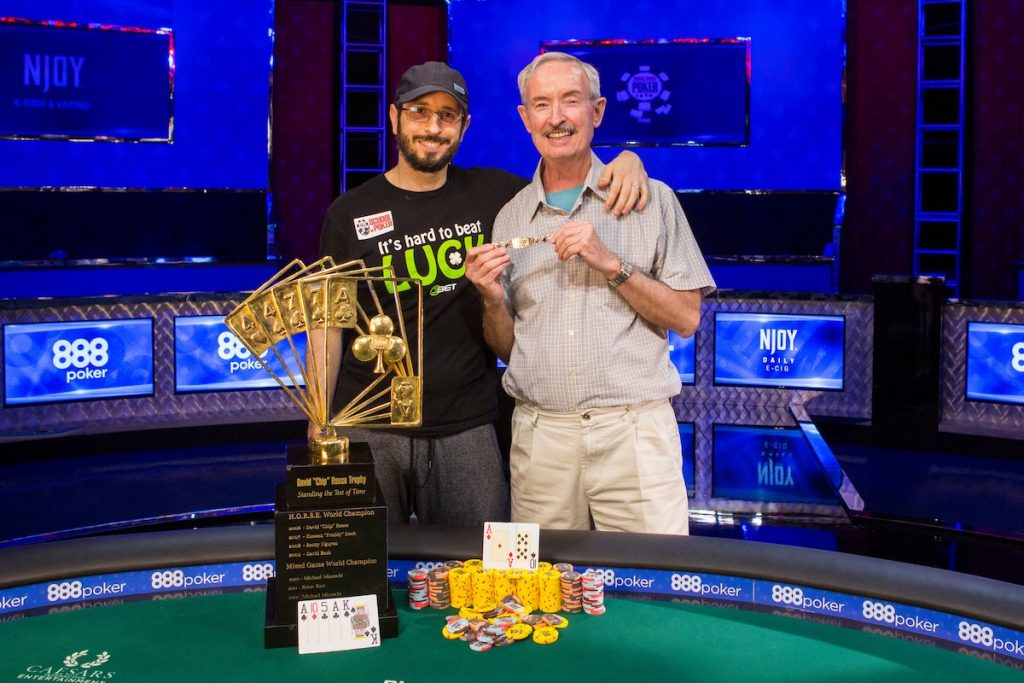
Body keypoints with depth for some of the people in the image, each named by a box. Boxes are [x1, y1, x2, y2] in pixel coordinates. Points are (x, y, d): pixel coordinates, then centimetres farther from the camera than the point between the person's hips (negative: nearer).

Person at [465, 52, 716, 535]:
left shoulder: (651, 199, 2)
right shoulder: (509, 218, 11)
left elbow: (687, 319, -1)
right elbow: (506, 347, 14)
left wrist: (612, 264, -12)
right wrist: (492, 298, -5)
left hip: (633, 431, -2)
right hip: (539, 435, 3)